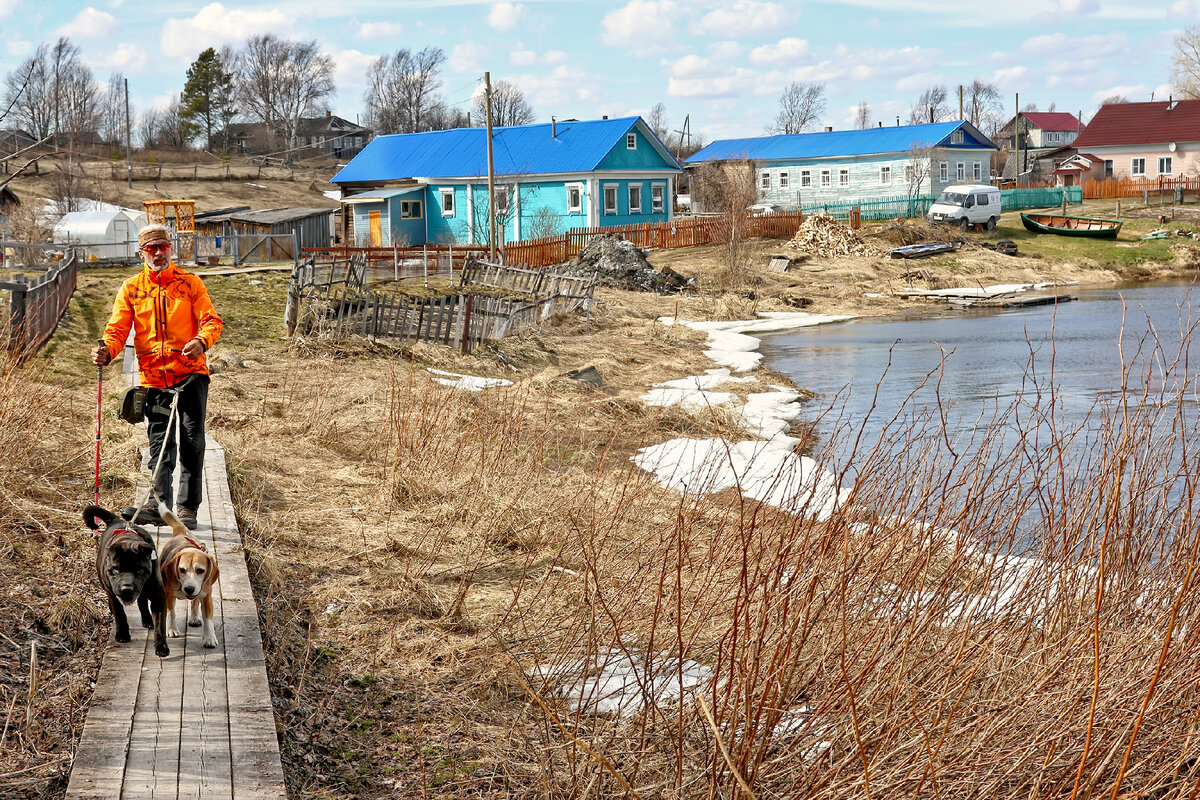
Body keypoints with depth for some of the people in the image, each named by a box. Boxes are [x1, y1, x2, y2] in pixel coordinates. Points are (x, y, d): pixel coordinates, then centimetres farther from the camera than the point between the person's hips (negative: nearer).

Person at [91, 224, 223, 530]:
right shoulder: (131, 289, 9)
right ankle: (158, 503, -4)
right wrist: (106, 351, -19)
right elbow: (118, 329, 3)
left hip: (190, 372, -1)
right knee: (160, 445, 0)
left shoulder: (190, 283, 5)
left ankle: (187, 508, 2)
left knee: (191, 443, -2)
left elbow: (212, 320, -1)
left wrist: (201, 341, -24)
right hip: (153, 377, 1)